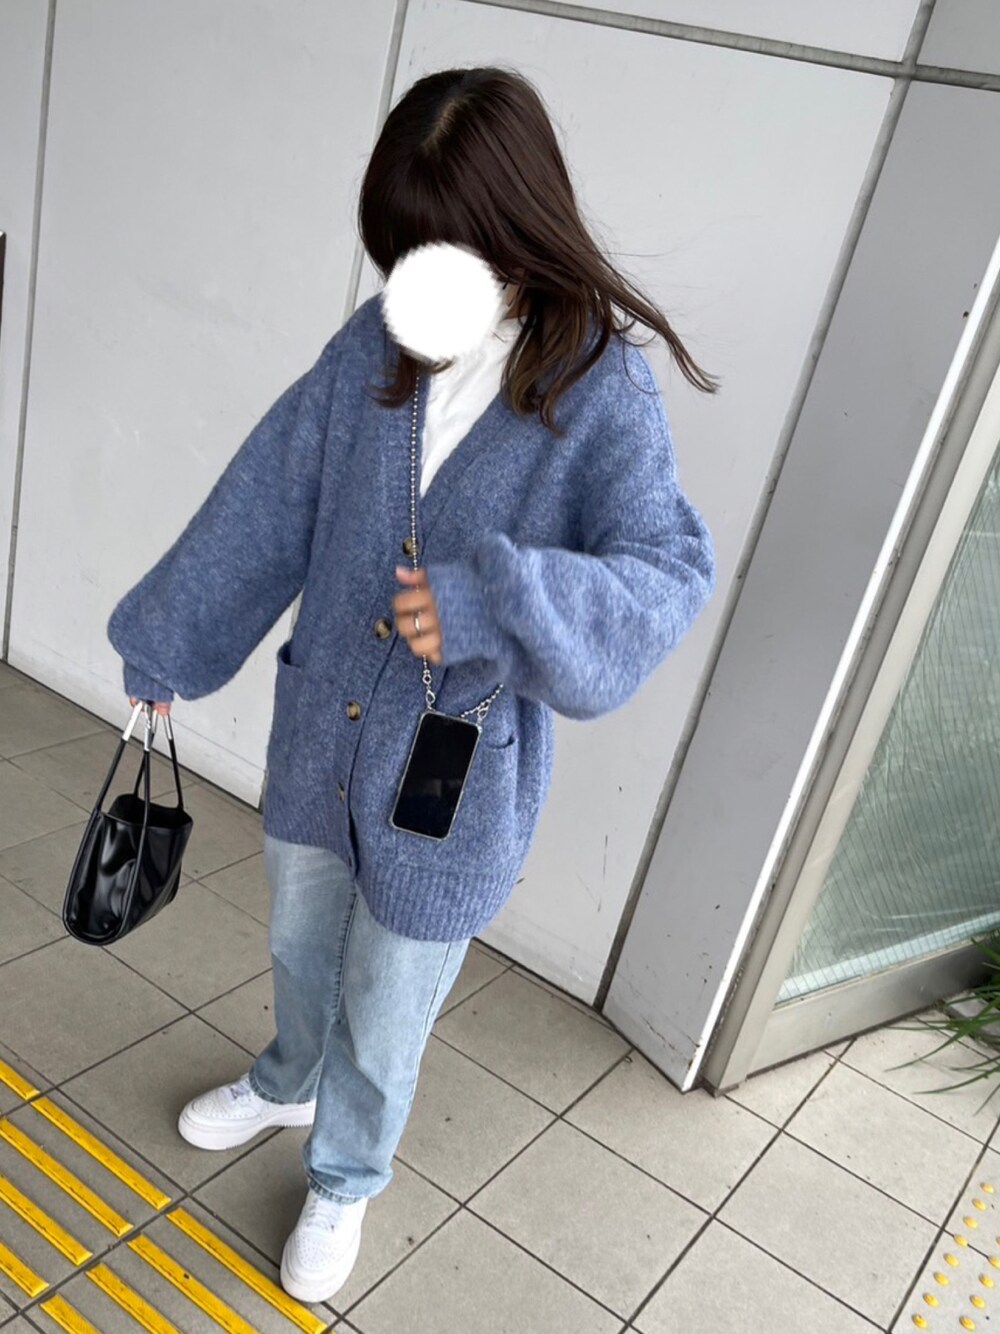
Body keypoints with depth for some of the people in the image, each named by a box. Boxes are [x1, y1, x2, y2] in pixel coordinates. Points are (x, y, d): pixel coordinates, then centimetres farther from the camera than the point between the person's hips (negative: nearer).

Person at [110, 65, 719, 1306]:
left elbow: (671, 572, -26)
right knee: (301, 948, 29)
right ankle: (287, 1081, 62)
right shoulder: (376, 345, -6)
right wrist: (165, 644, 7)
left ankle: (344, 1180, 49)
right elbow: (263, 507, 0)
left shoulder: (602, 392, -17)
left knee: (384, 1017, 17)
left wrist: (498, 604, -41)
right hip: (317, 738, 4)